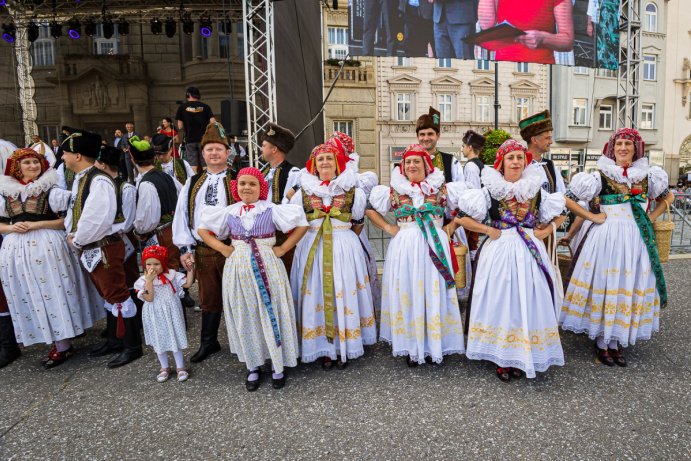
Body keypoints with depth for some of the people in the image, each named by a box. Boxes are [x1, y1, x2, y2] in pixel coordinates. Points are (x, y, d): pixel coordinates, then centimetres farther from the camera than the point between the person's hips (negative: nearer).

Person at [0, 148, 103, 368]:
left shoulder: (51, 190, -3)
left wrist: (37, 224, -13)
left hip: (47, 246, -5)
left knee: (53, 293, -1)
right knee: (29, 297, 8)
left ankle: (62, 345, 7)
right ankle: (54, 339, 20)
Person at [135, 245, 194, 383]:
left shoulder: (171, 275, -6)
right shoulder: (143, 281, -9)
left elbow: (187, 284, -6)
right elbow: (149, 298, -20)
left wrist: (190, 268, -14)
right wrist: (149, 280, -26)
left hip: (171, 313, 0)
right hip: (155, 316, 1)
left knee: (175, 338, 8)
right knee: (159, 341, 14)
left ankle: (180, 366, 22)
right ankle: (164, 367, 31)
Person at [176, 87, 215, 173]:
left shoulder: (182, 107, 2)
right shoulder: (205, 107, 3)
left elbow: (180, 127, 1)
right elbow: (213, 124, -4)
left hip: (190, 140, 0)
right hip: (204, 140, 0)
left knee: (193, 166, 2)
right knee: (206, 166, 1)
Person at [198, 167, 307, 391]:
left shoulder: (271, 210, -4)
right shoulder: (228, 212, 5)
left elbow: (302, 224, -3)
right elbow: (203, 229, 14)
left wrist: (282, 249, -7)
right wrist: (223, 248, 1)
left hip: (267, 267, -3)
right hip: (238, 269, 3)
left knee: (271, 314, 3)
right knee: (245, 317, 9)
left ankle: (278, 365, 19)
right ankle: (253, 366, 24)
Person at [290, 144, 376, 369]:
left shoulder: (352, 189, 2)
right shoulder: (304, 191, 5)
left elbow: (358, 222, 10)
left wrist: (345, 240, 6)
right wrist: (313, 239, 8)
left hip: (345, 247, -1)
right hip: (312, 248, 1)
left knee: (344, 294, 3)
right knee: (316, 296, 3)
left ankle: (344, 346, 18)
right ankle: (324, 348, 15)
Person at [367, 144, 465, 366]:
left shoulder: (442, 188, 4)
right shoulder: (394, 190, 5)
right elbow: (370, 209, 12)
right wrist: (388, 228, 3)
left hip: (435, 246, 0)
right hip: (404, 247, 1)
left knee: (434, 294, 3)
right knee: (407, 295, 3)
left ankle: (434, 344, 17)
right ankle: (411, 347, 14)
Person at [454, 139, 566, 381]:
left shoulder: (536, 190, 6)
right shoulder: (490, 190, -4)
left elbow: (559, 213, 20)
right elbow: (461, 218, -8)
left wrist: (543, 232, 4)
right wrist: (489, 231, -10)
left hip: (529, 253, 3)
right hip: (500, 252, -3)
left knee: (528, 303, 8)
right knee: (501, 303, 3)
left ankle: (522, 357, 25)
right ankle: (502, 359, 17)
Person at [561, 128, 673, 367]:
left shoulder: (646, 175, 7)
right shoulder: (601, 175, -5)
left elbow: (668, 196, 24)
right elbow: (568, 199, -8)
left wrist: (652, 217, 10)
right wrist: (592, 217, -8)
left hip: (636, 237, 5)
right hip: (607, 236, -4)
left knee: (630, 286, 10)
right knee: (604, 285, 2)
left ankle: (617, 342, 25)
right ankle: (602, 343, 17)